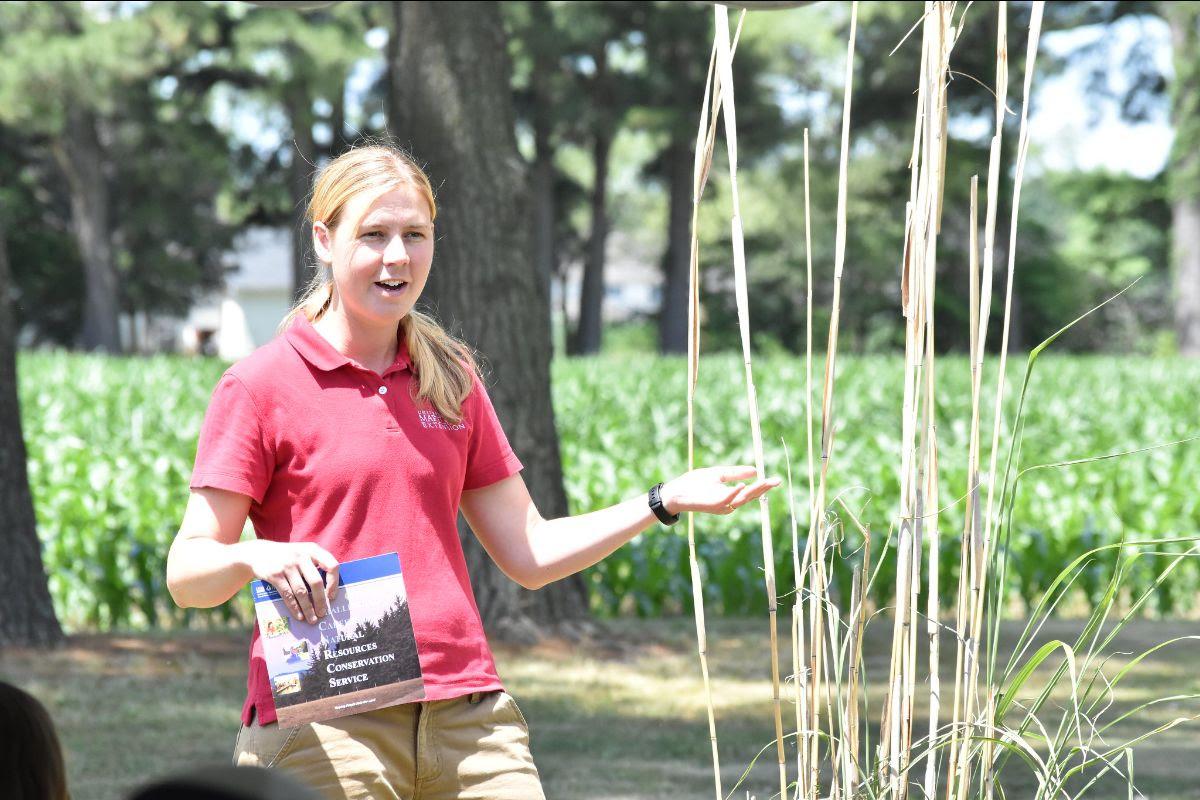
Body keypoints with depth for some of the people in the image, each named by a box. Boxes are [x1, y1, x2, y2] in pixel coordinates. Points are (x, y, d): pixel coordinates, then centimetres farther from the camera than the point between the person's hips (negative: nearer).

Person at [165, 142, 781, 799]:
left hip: (469, 719, 4)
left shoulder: (451, 379, 15)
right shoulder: (261, 385, -1)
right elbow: (186, 575, -4)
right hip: (324, 730, -4)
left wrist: (664, 502, 8)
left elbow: (528, 555, 16)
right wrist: (255, 557, -25)